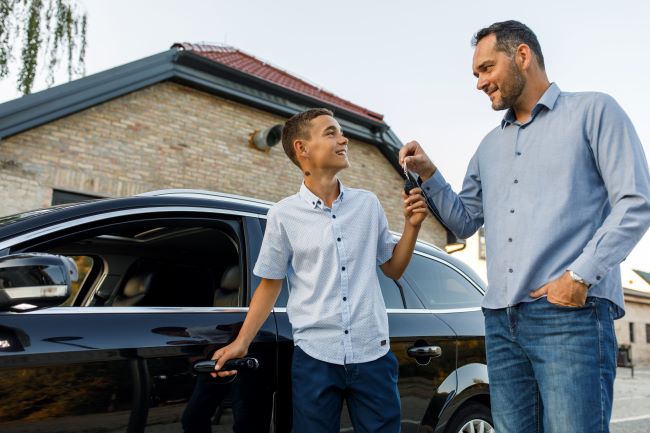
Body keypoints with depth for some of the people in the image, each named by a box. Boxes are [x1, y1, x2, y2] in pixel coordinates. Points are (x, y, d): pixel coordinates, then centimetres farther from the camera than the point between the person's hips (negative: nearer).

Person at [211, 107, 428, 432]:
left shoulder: (368, 204, 4)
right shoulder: (283, 215, -2)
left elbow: (393, 269, 12)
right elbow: (270, 285, 6)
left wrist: (412, 226, -2)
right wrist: (241, 342, -1)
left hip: (372, 353, 2)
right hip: (314, 357, -2)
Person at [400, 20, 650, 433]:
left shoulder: (593, 111, 5)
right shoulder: (489, 146, 22)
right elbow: (465, 221, 23)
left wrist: (580, 277, -14)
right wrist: (429, 174, 8)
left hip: (571, 314, -6)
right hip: (502, 321, 6)